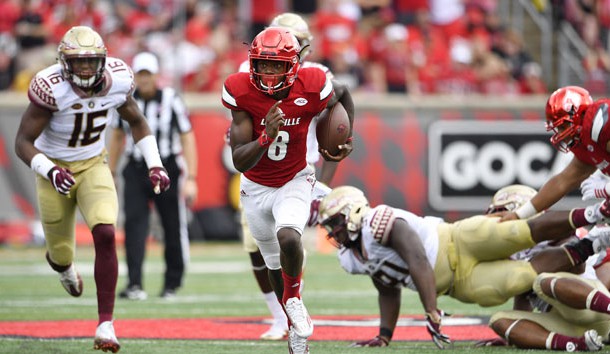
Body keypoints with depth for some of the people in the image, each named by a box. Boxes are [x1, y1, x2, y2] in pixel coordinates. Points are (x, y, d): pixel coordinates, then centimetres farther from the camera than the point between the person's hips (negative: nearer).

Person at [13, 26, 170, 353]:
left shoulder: (117, 81, -15)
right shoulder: (51, 88, -27)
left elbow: (136, 121, 7)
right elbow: (23, 142, -22)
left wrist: (155, 164, -1)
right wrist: (50, 171, -38)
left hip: (93, 166, 2)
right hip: (56, 169, -2)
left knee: (105, 235, -21)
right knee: (61, 254, 10)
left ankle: (105, 324, -16)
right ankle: (62, 264, 54)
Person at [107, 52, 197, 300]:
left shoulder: (171, 100, -10)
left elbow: (187, 138, -10)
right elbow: (117, 137, 14)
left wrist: (191, 178, -17)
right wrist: (109, 173, 14)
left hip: (167, 170, -2)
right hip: (136, 170, 2)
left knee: (174, 228, 4)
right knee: (134, 224, -12)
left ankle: (172, 284, 20)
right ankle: (134, 284, -16)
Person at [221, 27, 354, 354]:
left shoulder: (311, 88, -23)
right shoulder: (242, 93, -24)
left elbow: (342, 95, 5)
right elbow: (240, 162, -25)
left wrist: (347, 140, -1)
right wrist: (266, 137, -42)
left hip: (295, 181, -1)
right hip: (255, 187, 1)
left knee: (288, 238, -30)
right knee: (275, 263, 15)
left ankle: (293, 297, 0)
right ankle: (296, 326, 39)